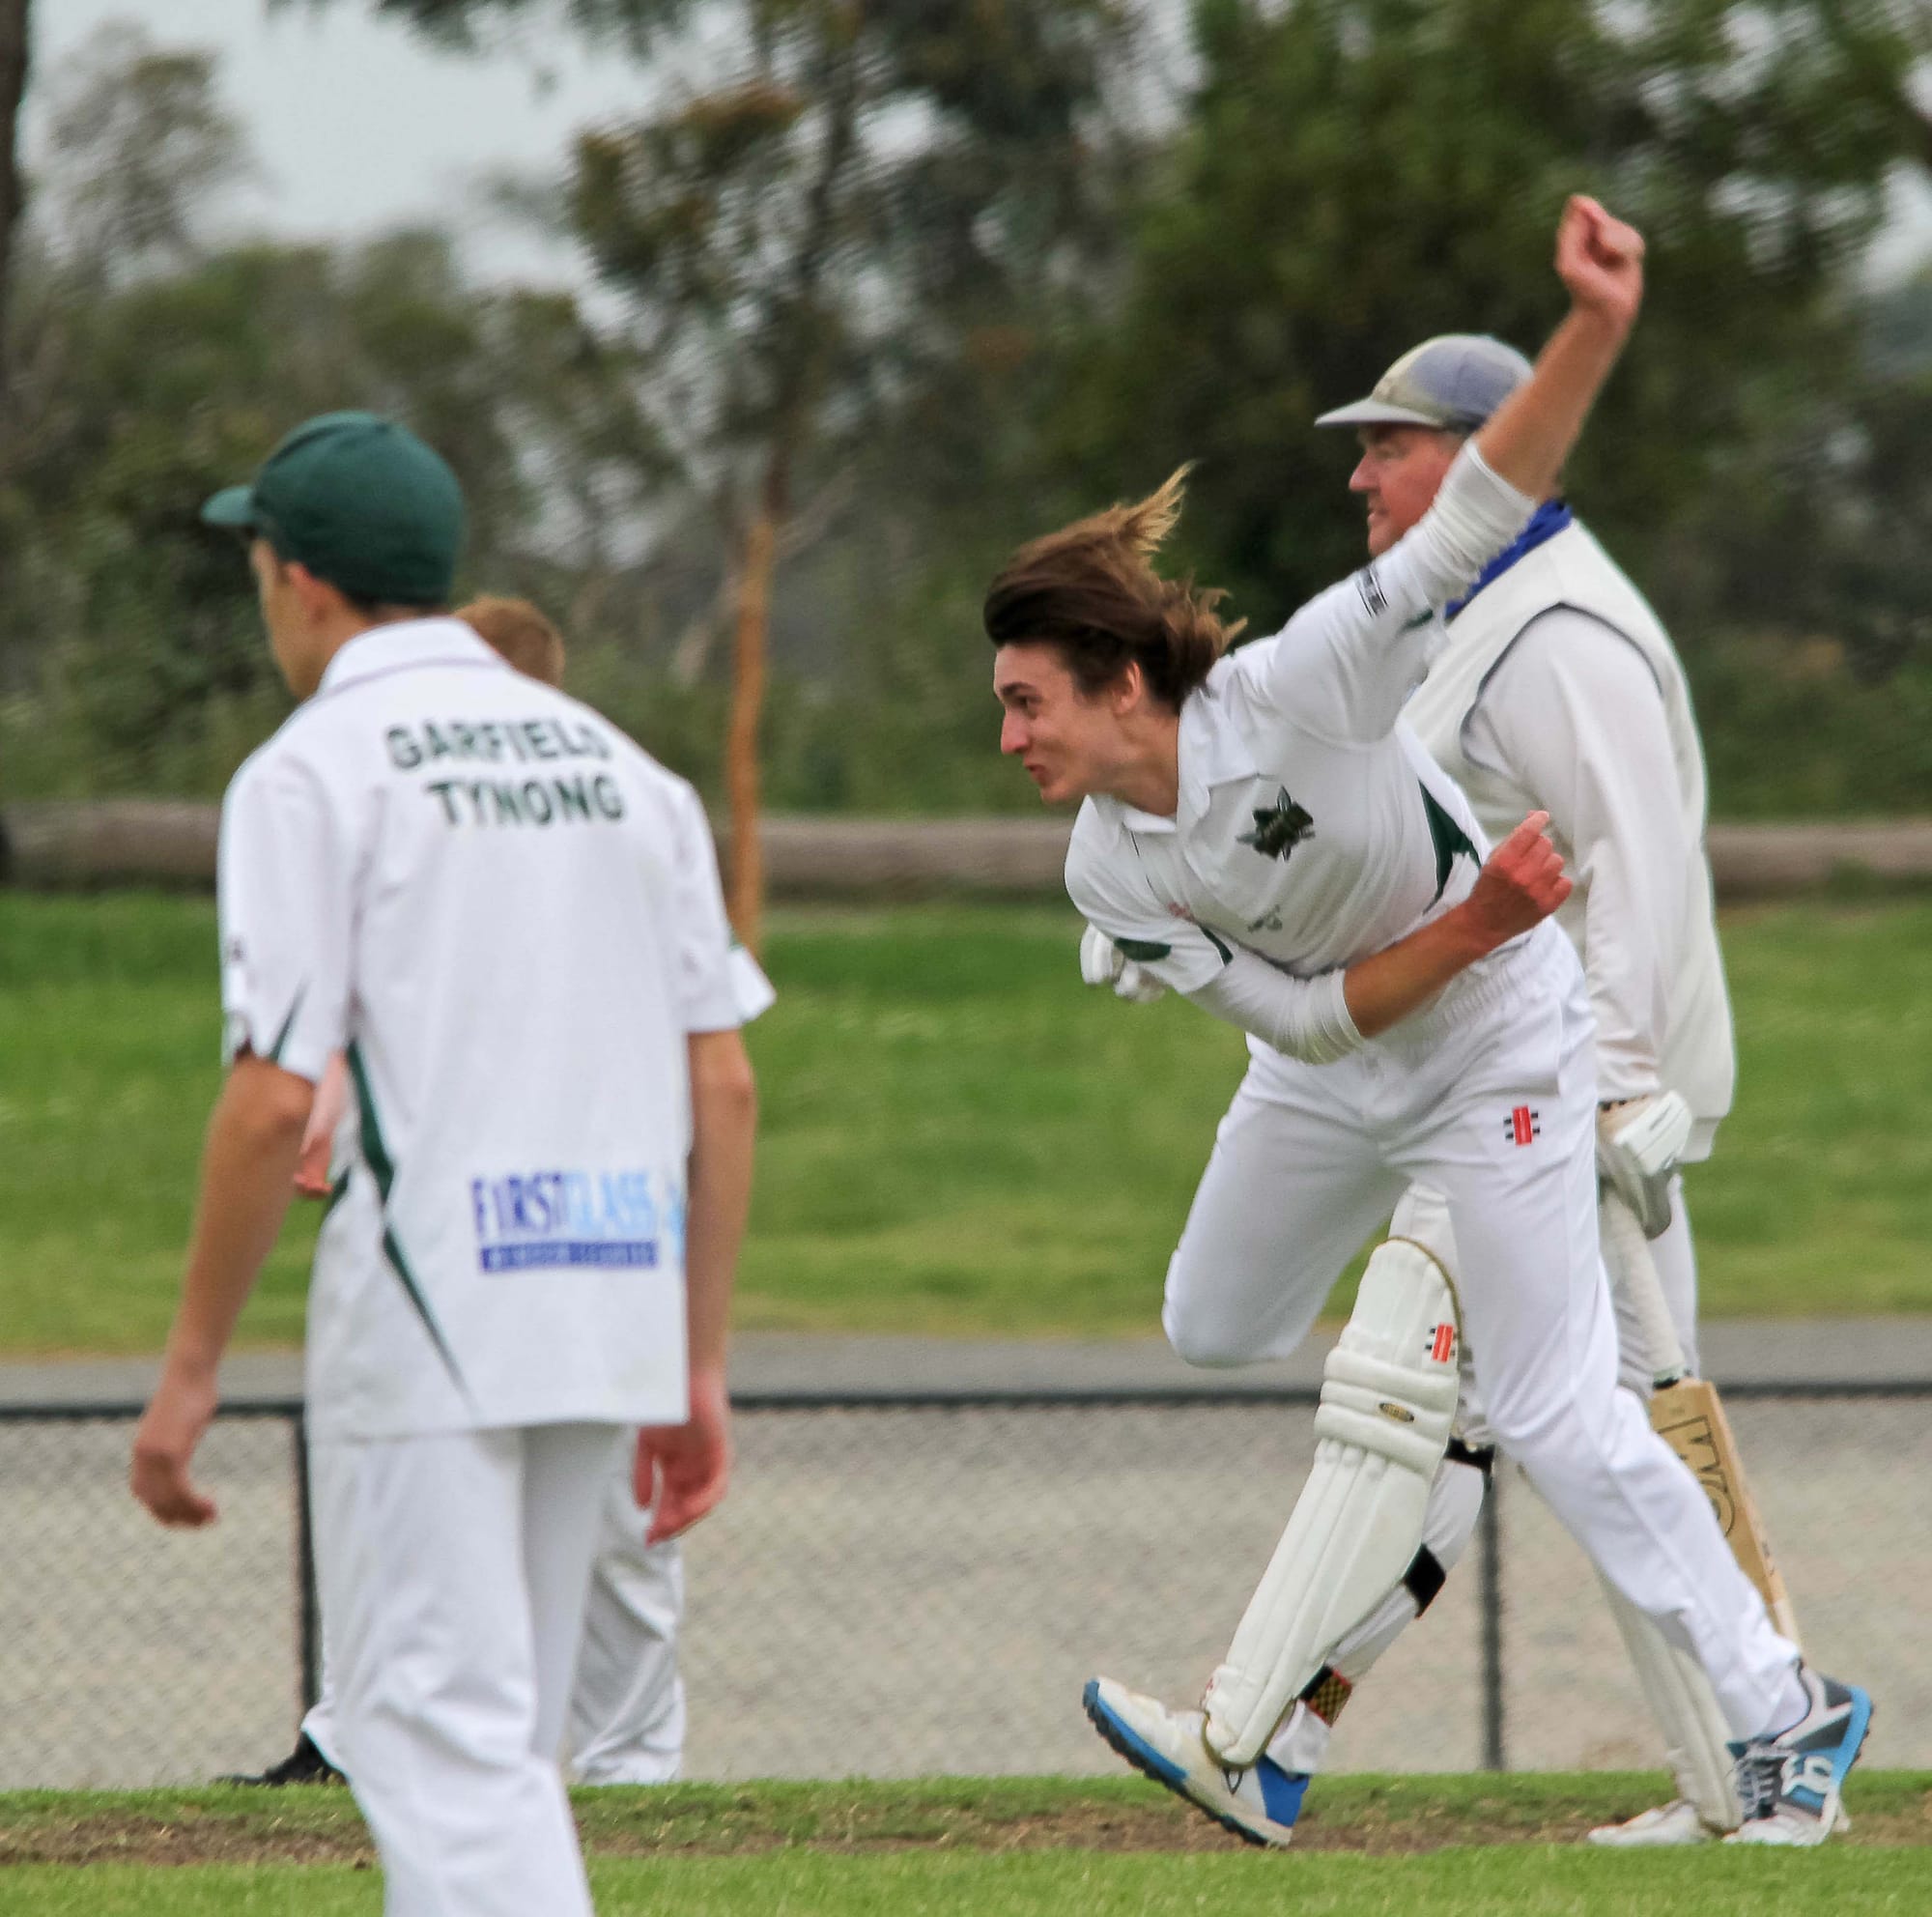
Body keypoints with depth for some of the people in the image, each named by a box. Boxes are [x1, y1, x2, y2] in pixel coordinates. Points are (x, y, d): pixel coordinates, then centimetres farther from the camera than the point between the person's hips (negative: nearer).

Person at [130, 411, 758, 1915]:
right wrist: (699, 1368, 14)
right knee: (502, 1738, 17)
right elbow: (724, 1084, 11)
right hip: (610, 1312, 7)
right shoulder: (620, 763, 14)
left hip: (425, 1309, -7)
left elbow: (275, 1100, -13)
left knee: (441, 1741, -7)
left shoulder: (313, 773, -5)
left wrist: (191, 1369, -6)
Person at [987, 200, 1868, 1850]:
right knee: (1215, 1332, 18)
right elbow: (1309, 1020, -16)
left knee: (1556, 1417, -7)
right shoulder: (1109, 879, -14)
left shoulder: (1290, 699, -29)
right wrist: (1470, 932, -31)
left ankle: (1785, 1713, 2)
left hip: (1498, 1049, -6)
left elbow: (1472, 522, -34)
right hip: (1332, 1069, 6)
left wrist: (1594, 334, -46)